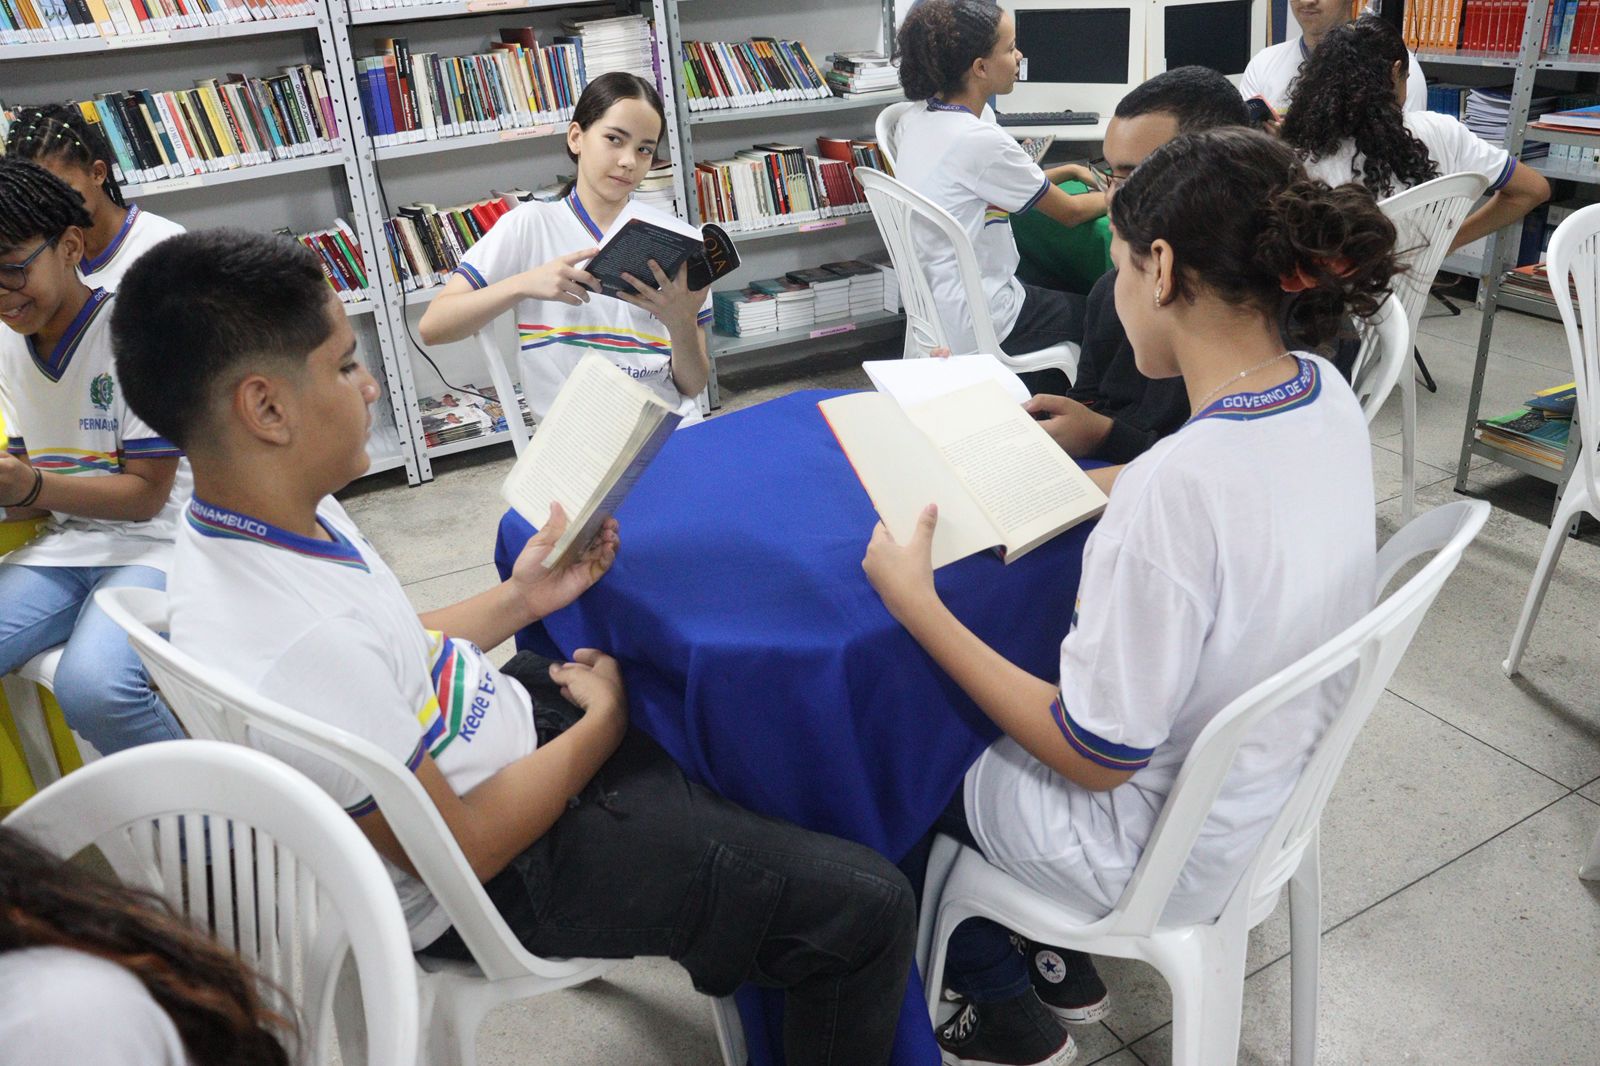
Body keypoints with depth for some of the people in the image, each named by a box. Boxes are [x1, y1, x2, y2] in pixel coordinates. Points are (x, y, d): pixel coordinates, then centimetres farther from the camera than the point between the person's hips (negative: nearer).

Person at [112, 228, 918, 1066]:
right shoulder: (296, 652, -36)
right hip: (508, 869, -9)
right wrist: (603, 723, -13)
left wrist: (521, 599, 3)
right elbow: (461, 850, -25)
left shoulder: (271, 518, -6)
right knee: (865, 907, -12)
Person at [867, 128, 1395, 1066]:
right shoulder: (1327, 395, -10)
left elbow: (1096, 758, -27)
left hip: (1159, 850, -8)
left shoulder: (1177, 485, -37)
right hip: (1268, 787, 8)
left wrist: (915, 602, -23)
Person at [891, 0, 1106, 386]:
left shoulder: (915, 122, 0)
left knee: (1066, 289, 27)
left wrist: (1068, 171, 15)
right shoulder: (980, 141, -25)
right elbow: (1070, 213, -11)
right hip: (975, 327, -8)